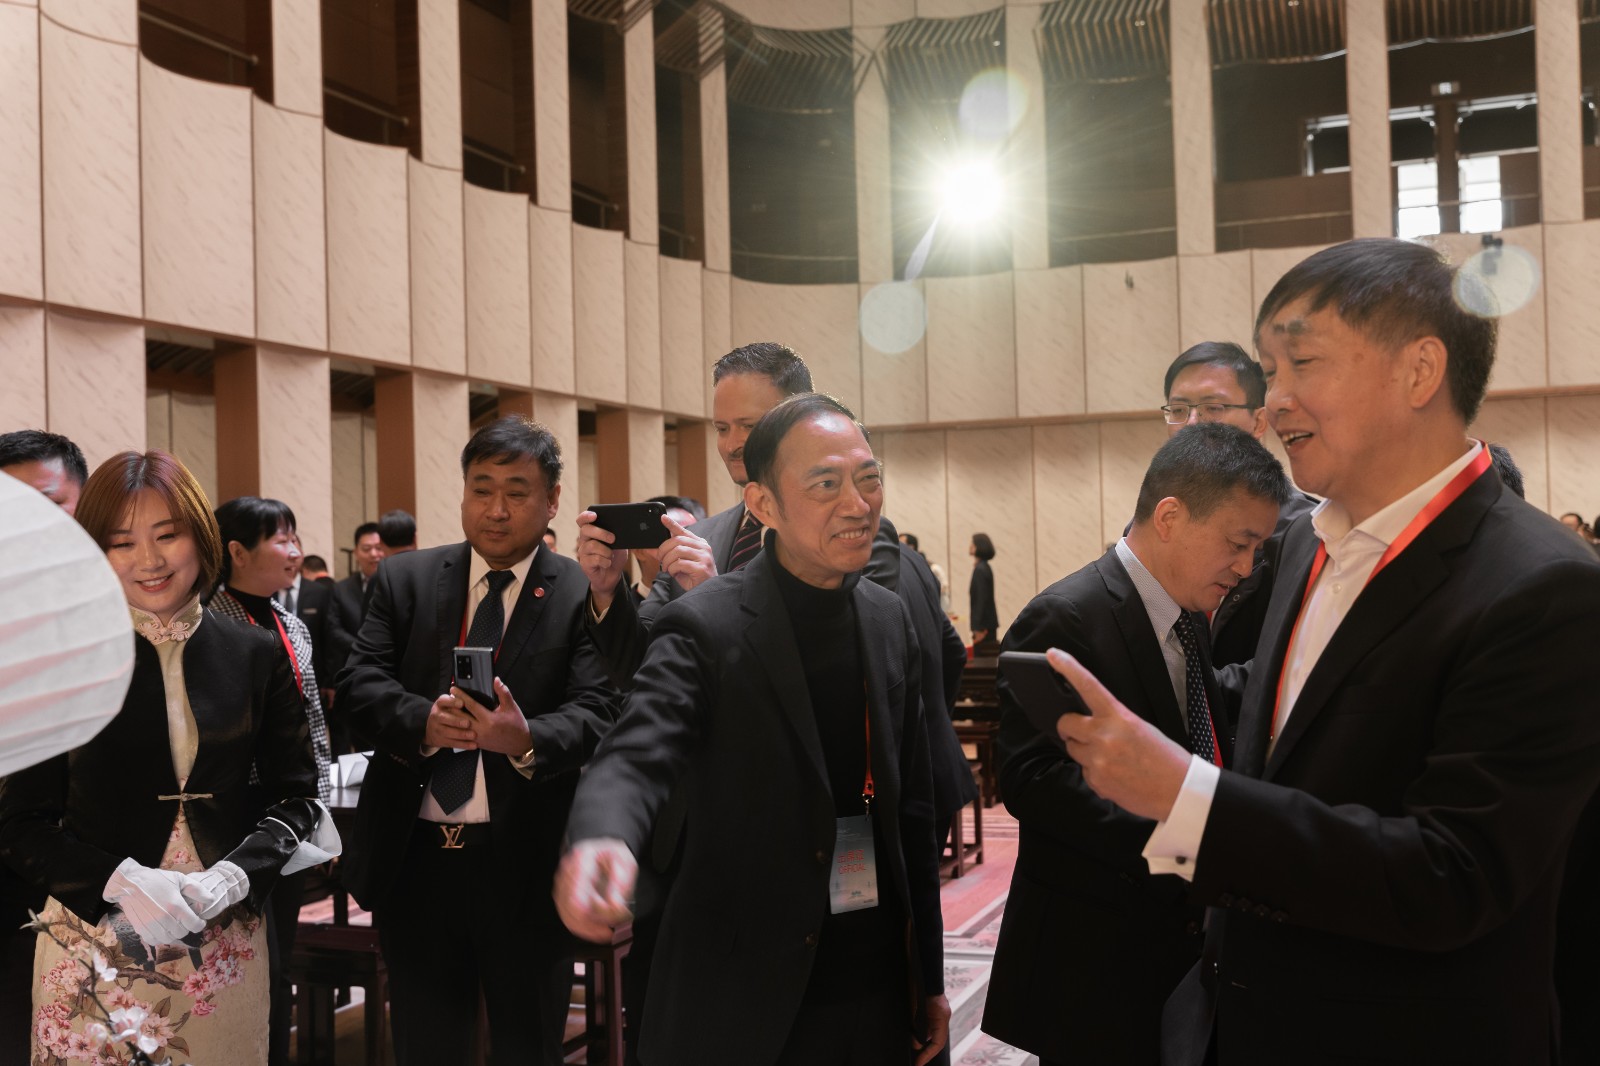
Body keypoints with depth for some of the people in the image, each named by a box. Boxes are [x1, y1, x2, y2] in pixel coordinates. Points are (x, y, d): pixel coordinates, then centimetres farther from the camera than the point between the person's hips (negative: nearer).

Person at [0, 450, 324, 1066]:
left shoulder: (258, 656, 1)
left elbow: (295, 795, 4)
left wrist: (232, 877, -13)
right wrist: (122, 882, -17)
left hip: (225, 946, 2)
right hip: (96, 945, -1)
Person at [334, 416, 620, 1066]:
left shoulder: (586, 595, -3)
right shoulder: (403, 580, 6)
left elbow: (595, 714, -12)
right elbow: (359, 683, -2)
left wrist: (527, 740, -33)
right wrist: (424, 721, -23)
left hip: (526, 866, -2)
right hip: (414, 860, 3)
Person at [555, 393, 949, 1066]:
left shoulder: (888, 619, 4)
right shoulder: (705, 626, -13)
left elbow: (911, 805, 9)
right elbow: (638, 754, -26)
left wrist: (929, 974, 14)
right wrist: (602, 841, -50)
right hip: (739, 1008, -4)